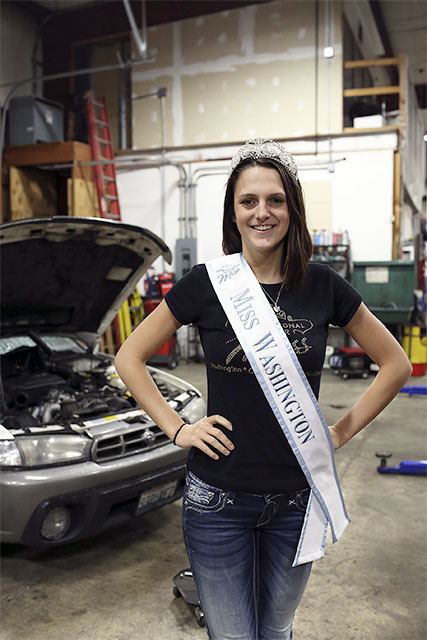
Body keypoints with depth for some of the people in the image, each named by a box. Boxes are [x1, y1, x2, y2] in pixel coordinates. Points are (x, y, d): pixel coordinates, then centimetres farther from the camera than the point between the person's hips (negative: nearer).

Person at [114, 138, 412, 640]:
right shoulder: (207, 283, -7)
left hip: (297, 500, 2)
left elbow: (396, 364, 6)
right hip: (218, 499, -1)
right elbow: (128, 358, 1)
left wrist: (343, 431, 0)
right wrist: (177, 429, -6)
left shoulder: (323, 286, -4)